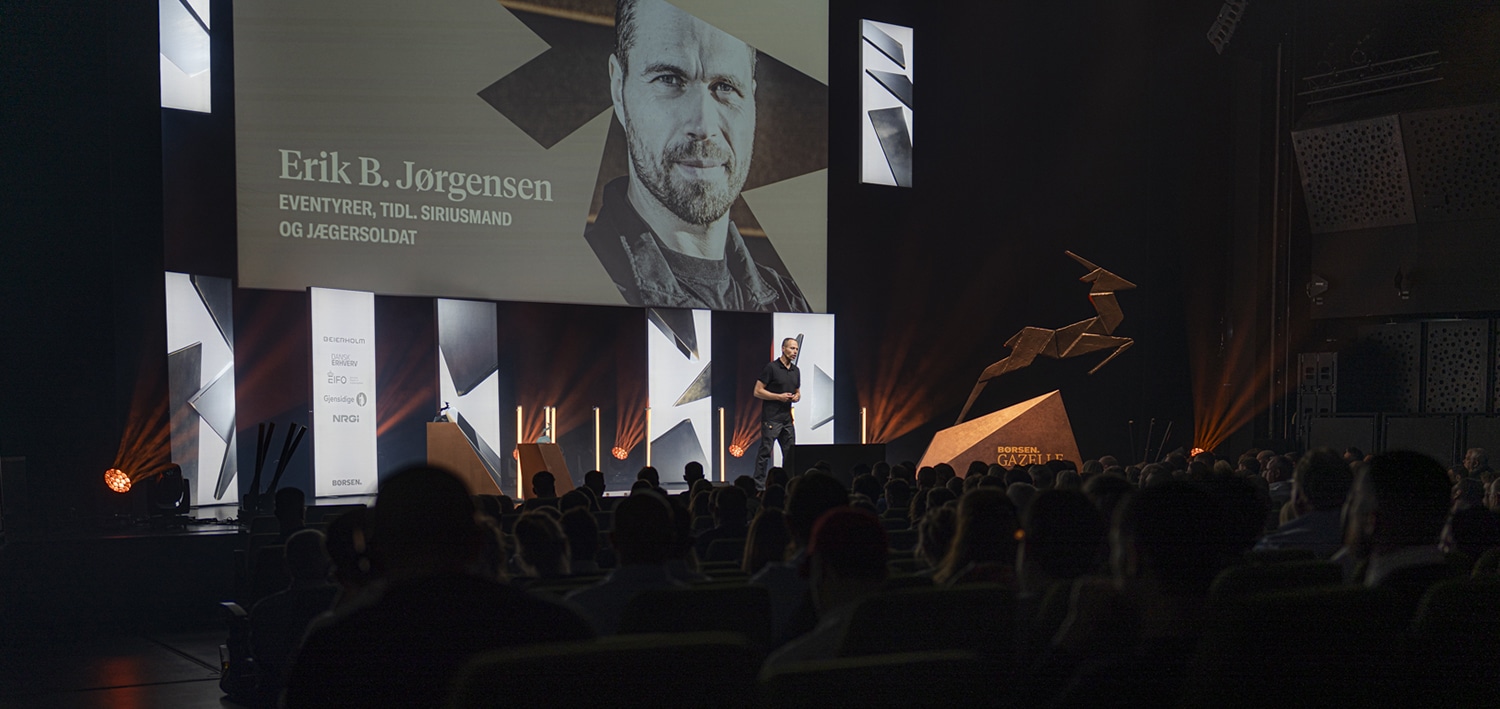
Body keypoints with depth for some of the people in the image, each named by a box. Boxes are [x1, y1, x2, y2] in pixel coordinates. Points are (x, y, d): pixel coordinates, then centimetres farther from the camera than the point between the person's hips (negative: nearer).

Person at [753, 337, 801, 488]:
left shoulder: (796, 370, 14)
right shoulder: (771, 367, -7)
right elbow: (758, 391, -9)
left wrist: (796, 397, 1)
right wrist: (779, 397, -15)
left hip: (787, 419, 7)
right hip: (771, 418, -7)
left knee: (790, 452, 7)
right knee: (765, 452, -5)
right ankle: (758, 485, -3)